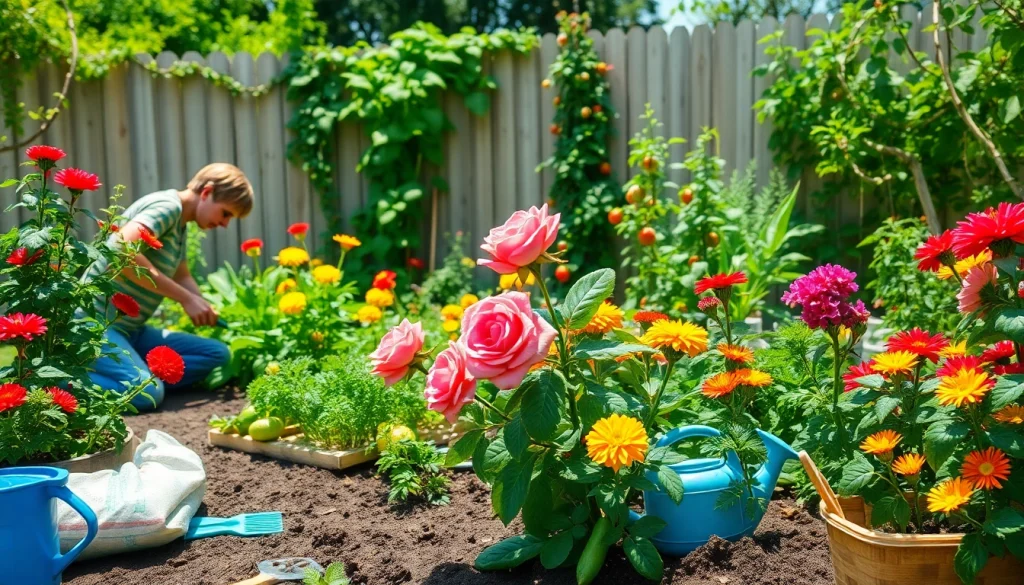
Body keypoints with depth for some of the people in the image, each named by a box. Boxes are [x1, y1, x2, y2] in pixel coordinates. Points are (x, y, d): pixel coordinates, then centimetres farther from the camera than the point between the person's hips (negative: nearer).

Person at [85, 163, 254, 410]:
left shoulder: (180, 224, 13)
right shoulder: (166, 205, -15)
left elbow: (182, 278, 17)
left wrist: (204, 308, -4)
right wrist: (186, 299, -26)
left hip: (131, 330, 9)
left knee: (217, 353, 1)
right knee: (147, 393, -29)